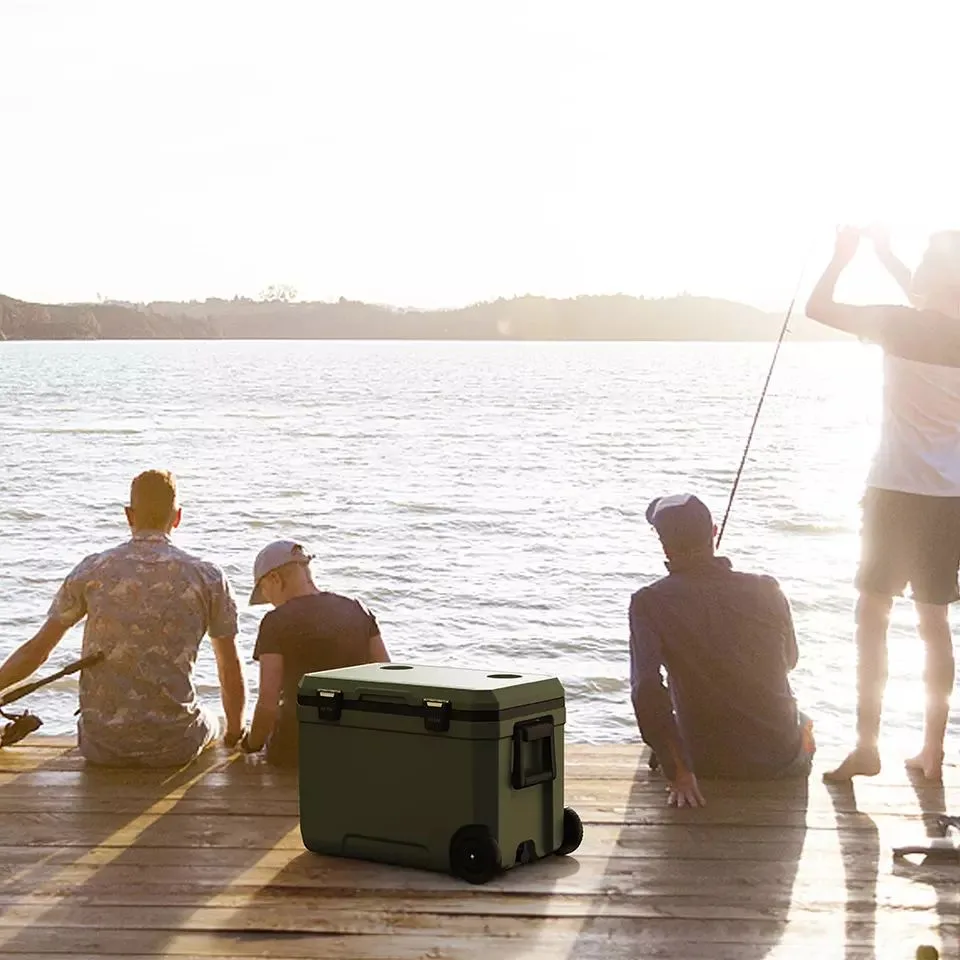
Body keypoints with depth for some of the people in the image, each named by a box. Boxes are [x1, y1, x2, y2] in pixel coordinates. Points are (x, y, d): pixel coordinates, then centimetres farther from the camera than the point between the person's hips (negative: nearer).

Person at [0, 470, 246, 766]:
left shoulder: (91, 570, 0)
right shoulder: (208, 577, -2)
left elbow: (35, 651, 4)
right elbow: (230, 670, 5)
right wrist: (235, 733, 20)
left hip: (102, 746, 1)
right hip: (174, 745, -1)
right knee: (211, 722, 34)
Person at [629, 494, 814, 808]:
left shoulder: (649, 603, -14)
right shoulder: (766, 591, -7)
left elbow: (646, 691, -24)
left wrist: (678, 772, -19)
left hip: (707, 765, 0)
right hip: (782, 763, 0)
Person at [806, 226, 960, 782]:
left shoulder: (901, 326, -13)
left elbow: (818, 307, -5)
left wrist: (844, 255, 9)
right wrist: (887, 256, 27)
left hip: (898, 492, -5)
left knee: (873, 615, 5)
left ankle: (867, 745, 1)